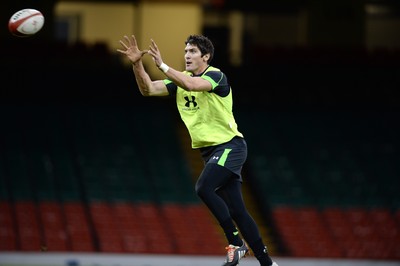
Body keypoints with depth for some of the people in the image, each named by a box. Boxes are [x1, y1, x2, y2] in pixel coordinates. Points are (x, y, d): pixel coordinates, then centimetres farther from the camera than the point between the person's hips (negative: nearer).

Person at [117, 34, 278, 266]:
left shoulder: (216, 76, -14)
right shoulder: (181, 79, 8)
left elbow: (191, 85, -34)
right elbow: (148, 89, 0)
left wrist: (162, 65, -34)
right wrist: (137, 64, -14)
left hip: (229, 146, -7)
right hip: (210, 150, 7)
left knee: (203, 188, -26)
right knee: (237, 211, 4)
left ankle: (236, 242, -15)